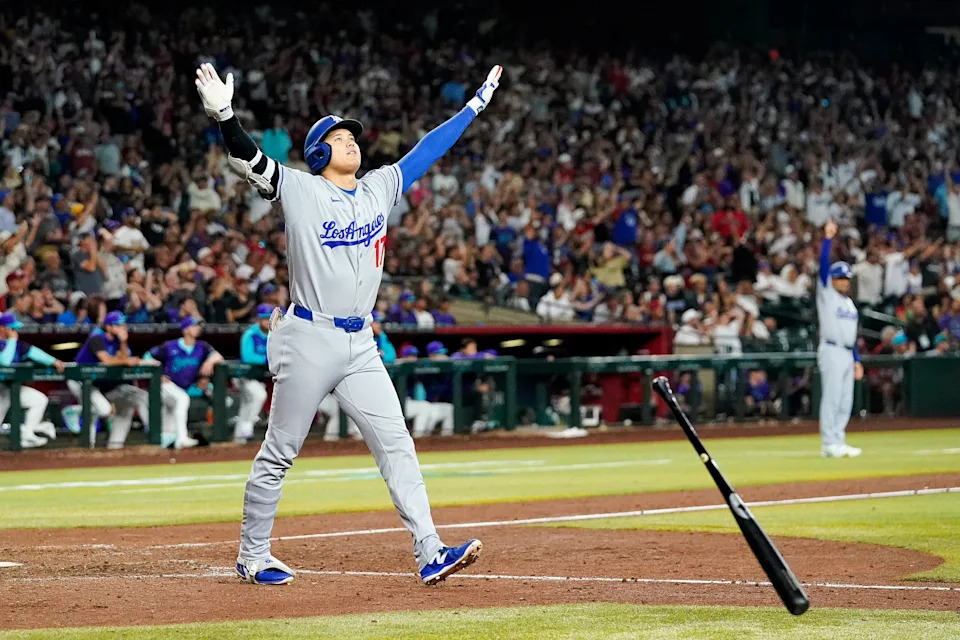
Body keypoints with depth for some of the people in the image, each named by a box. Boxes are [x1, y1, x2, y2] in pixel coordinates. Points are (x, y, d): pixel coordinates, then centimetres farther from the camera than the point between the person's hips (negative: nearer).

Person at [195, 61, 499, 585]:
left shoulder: (379, 188, 12)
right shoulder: (298, 190, -5)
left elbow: (426, 151, 19)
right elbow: (247, 160, -17)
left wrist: (474, 106, 20)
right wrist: (224, 114, -34)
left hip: (360, 345, 5)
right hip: (310, 340, -5)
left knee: (396, 444, -2)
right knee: (278, 453, 4)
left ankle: (429, 553, -6)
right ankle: (252, 557, 14)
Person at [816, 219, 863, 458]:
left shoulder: (849, 303, 20)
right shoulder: (827, 294, 0)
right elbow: (823, 265, -13)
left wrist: (857, 360, 17)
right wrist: (827, 238, -20)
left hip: (848, 355, 8)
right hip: (831, 351, -8)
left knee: (845, 402, 7)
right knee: (831, 398, -10)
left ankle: (837, 442, 12)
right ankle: (829, 444, -9)